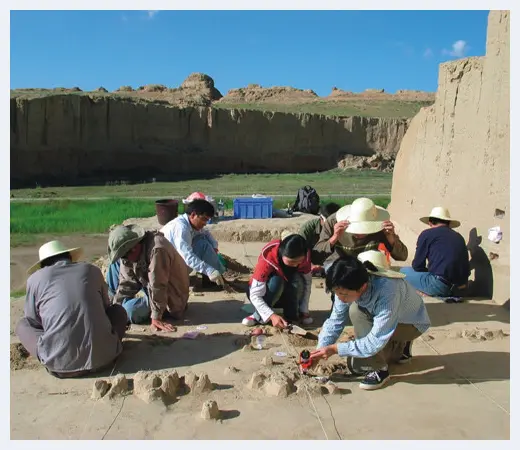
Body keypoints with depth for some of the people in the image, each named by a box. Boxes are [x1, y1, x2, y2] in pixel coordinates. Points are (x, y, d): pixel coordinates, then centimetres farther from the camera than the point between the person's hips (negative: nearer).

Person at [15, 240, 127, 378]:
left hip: (60, 362, -1)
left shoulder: (36, 278, 9)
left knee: (23, 324, 26)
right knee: (118, 311, 30)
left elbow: (33, 320, 22)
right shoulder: (92, 270, 13)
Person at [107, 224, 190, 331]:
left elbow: (157, 288, -32)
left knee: (130, 311, -29)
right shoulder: (130, 253, -8)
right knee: (116, 262, 3)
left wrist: (156, 318, -28)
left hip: (170, 296, -8)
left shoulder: (157, 250, -35)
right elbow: (126, 282, -3)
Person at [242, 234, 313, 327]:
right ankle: (259, 316, -17)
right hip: (262, 293, -3)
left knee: (298, 280, -29)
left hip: (286, 295, 3)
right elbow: (255, 295, -34)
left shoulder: (304, 256, -22)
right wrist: (272, 316, -44)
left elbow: (307, 282, -12)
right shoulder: (267, 258, -34)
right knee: (276, 281, -36)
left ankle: (291, 315, -9)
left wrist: (304, 310, -21)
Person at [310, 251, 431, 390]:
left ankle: (379, 368, -11)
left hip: (413, 323, -6)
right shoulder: (347, 287, -24)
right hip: (381, 319, 6)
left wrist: (335, 348, -34)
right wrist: (320, 351, -23)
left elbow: (376, 341, -37)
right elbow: (335, 321, -12)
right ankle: (400, 348, 20)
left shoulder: (388, 292, -42)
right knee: (355, 364, 0)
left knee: (357, 311, -31)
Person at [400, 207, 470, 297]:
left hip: (439, 287, -6)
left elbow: (417, 266, 4)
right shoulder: (459, 237, 18)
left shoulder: (427, 234, 2)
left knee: (404, 272, 13)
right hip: (460, 289, 7)